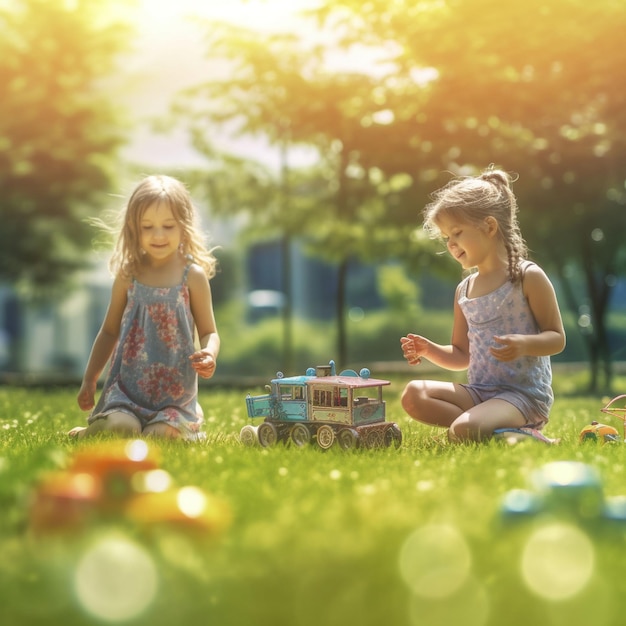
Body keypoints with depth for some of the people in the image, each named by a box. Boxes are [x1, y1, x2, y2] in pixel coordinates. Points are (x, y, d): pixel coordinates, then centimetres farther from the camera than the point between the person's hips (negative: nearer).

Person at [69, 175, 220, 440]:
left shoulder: (193, 276, -1)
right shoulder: (128, 276, 5)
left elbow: (209, 332, 2)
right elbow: (109, 331, 15)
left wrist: (209, 354, -22)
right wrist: (89, 381, 13)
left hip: (175, 393, -1)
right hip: (127, 387, 1)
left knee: (161, 435, -24)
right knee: (118, 428, -24)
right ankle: (88, 432, 11)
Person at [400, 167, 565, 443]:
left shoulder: (528, 277, -5)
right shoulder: (464, 290, 14)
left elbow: (557, 338, -5)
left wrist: (525, 343, -25)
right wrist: (428, 350, 1)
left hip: (525, 395, -8)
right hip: (479, 391, 8)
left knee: (463, 432, -34)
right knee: (413, 394, -18)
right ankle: (510, 430, -18)